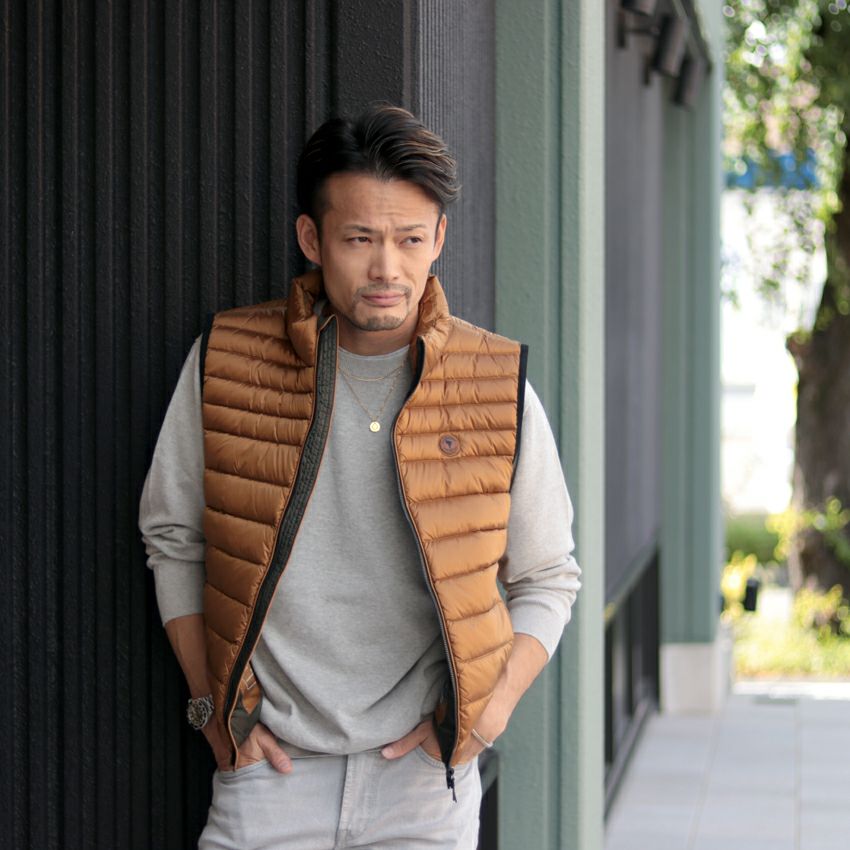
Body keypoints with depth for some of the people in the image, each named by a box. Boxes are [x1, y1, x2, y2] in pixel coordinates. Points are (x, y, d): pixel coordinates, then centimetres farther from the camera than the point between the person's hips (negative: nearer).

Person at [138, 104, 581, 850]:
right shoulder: (225, 361, -3)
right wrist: (212, 704, 4)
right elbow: (172, 538, 9)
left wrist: (487, 715, -4)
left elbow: (547, 578, 8)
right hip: (270, 765, 0)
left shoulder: (498, 388, -3)